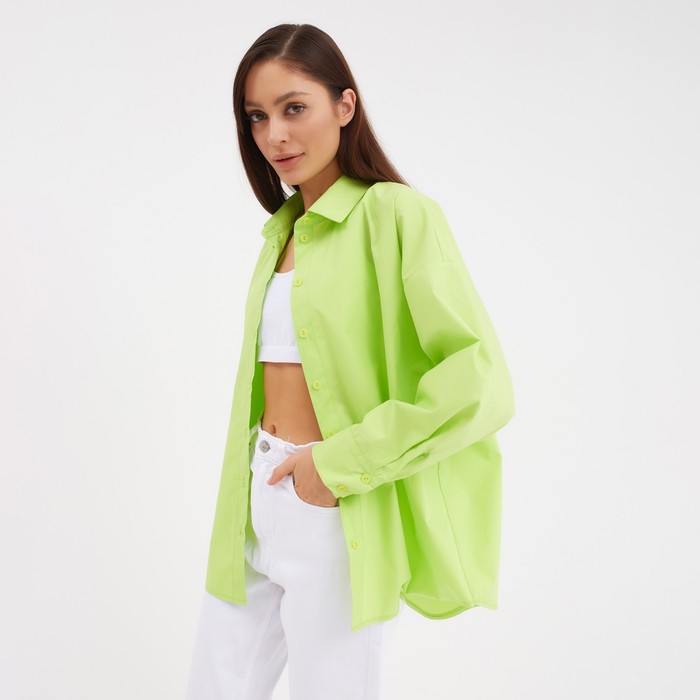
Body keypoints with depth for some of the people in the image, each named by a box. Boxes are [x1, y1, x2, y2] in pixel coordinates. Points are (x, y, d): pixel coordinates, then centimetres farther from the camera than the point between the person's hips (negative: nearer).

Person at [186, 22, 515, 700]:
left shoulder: (396, 213, -11)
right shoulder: (282, 229, 12)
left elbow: (480, 382, -20)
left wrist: (340, 463, -18)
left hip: (340, 514, -7)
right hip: (258, 504, 7)